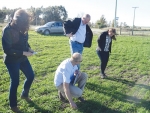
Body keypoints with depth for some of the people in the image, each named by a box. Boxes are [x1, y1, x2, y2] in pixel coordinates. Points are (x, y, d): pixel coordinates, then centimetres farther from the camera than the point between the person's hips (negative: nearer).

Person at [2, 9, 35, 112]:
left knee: (31, 76, 13)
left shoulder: (22, 29, -1)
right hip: (11, 60, -7)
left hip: (22, 58, 7)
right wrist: (24, 53, -24)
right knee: (15, 82, 2)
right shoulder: (7, 30, -21)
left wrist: (29, 48, -5)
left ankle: (25, 94, 40)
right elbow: (7, 49, -22)